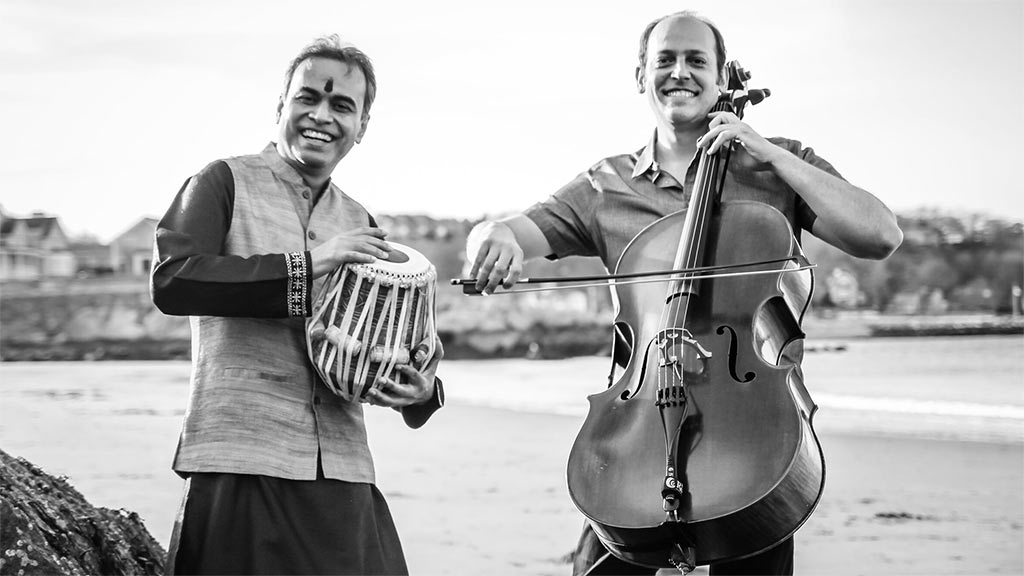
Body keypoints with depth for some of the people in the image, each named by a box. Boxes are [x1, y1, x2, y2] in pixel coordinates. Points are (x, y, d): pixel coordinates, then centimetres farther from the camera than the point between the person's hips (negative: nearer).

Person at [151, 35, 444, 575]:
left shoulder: (360, 225, 18)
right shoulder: (226, 183, 3)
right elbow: (170, 281, -14)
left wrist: (421, 389, -1)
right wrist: (306, 267, -15)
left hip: (344, 474, 5)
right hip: (242, 465, -4)